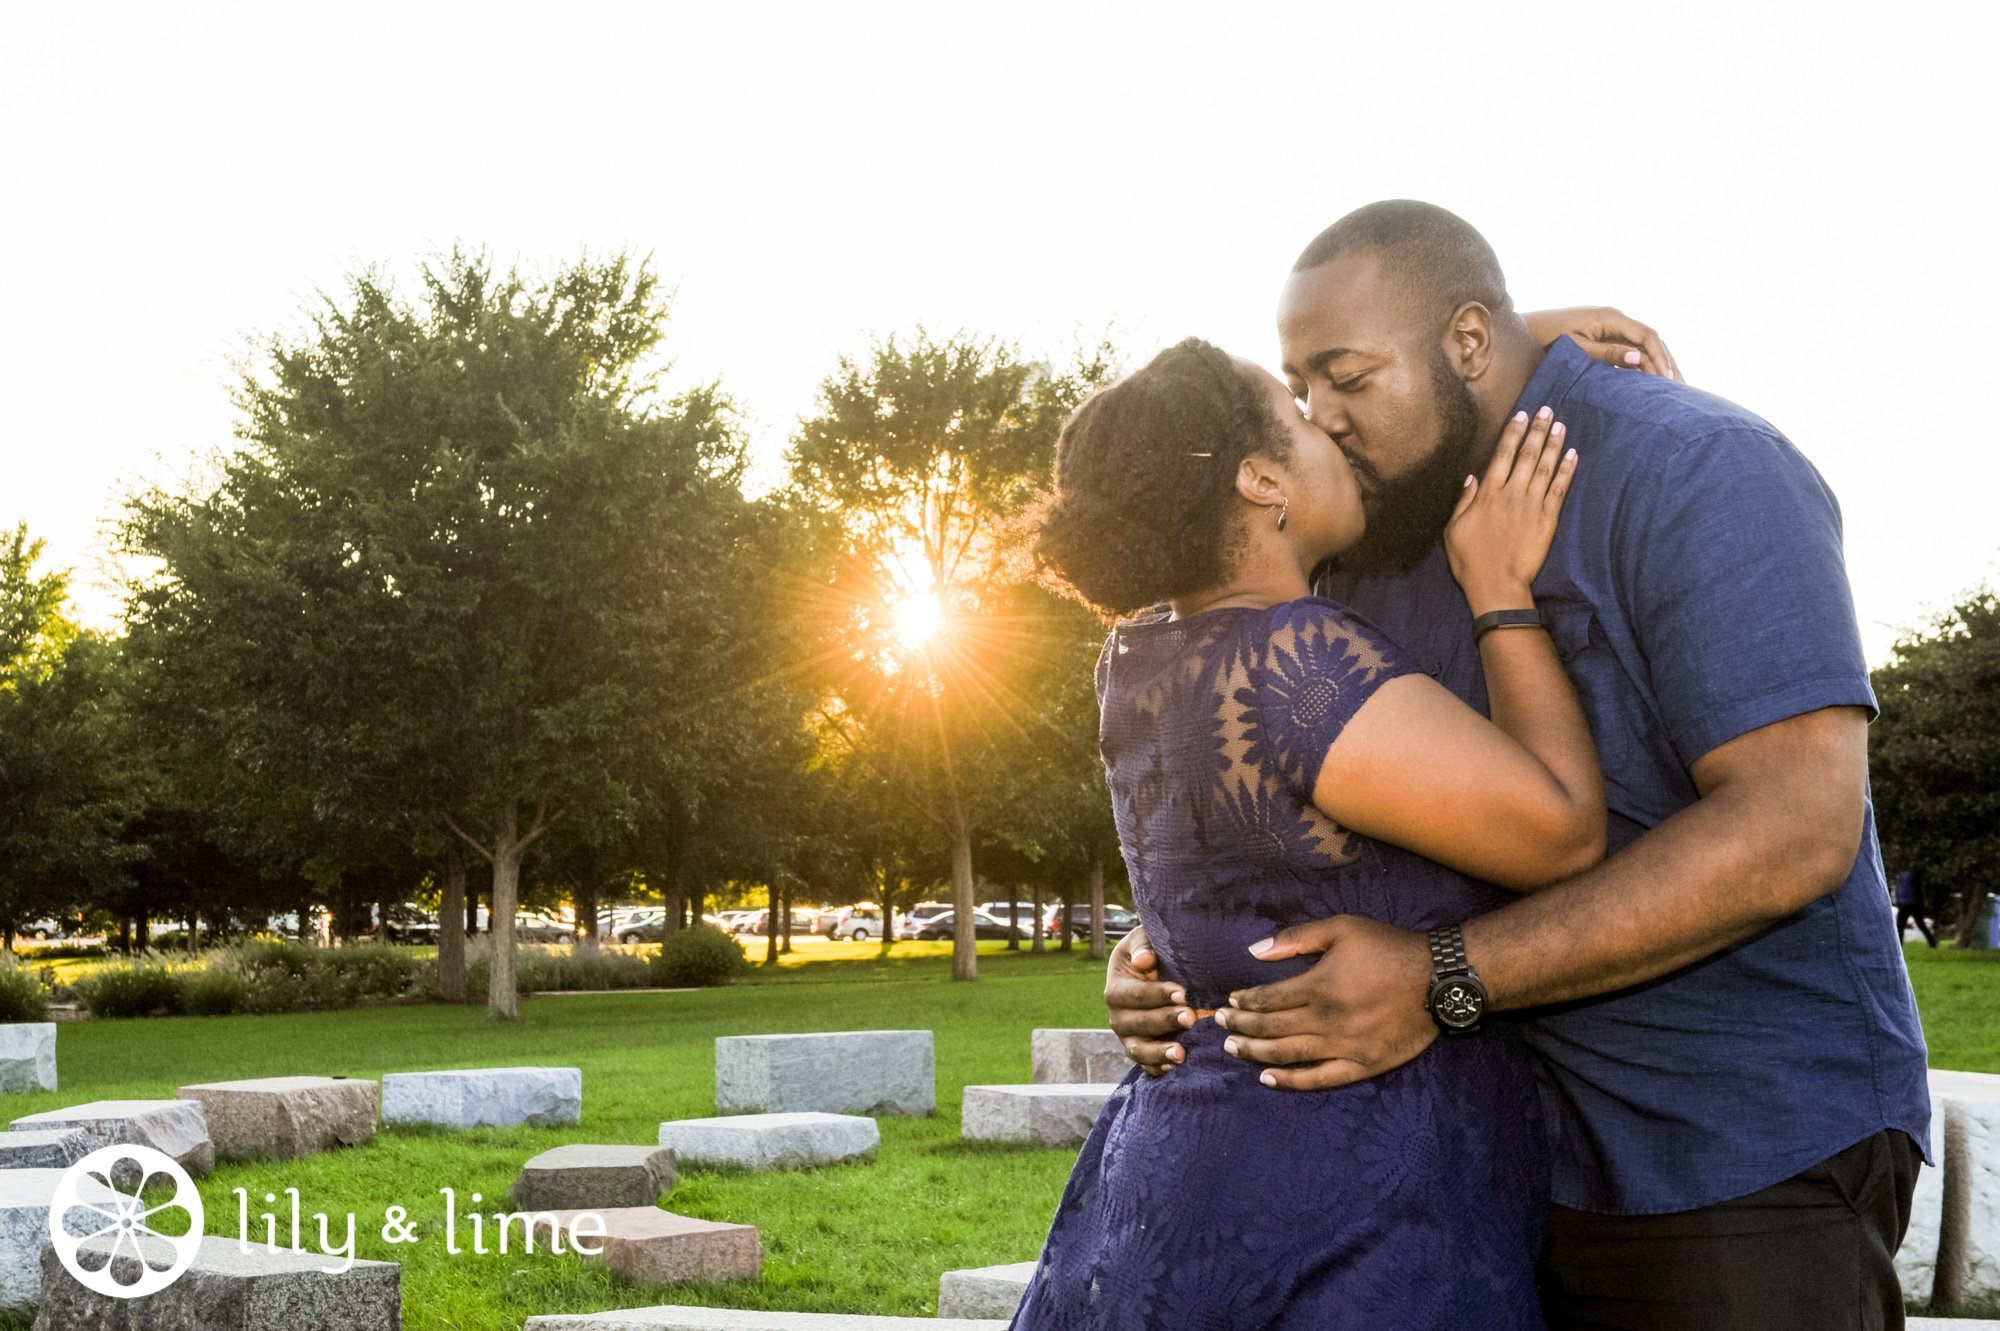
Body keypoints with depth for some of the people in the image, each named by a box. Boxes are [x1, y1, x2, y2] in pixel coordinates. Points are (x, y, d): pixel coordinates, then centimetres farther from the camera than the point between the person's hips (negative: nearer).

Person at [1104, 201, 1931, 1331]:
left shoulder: (1693, 472, -16)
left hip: (1744, 1158, -7)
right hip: (1499, 1150, 7)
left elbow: (1797, 825, -27)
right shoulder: (1374, 540, 8)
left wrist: (1440, 980, -30)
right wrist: (1177, 952, -8)